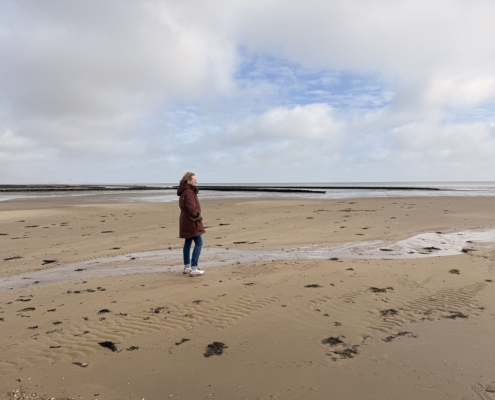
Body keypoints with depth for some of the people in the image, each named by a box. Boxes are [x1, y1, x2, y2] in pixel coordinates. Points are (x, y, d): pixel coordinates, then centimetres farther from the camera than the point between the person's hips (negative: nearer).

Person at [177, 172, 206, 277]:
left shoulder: (185, 191, 13)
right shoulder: (189, 192, -19)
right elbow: (191, 208, -27)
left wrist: (197, 216, 8)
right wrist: (197, 216, -10)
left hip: (186, 221, 11)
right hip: (192, 222, -11)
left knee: (188, 243, 15)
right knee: (199, 243, -7)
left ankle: (187, 267, 24)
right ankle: (193, 269, -8)